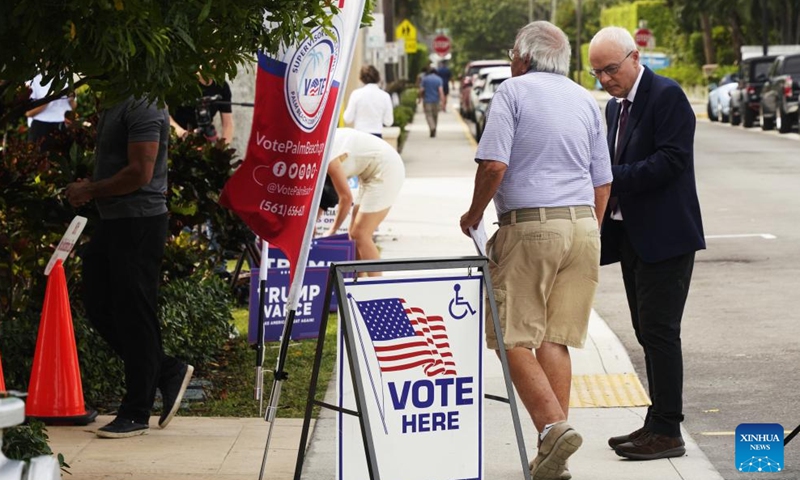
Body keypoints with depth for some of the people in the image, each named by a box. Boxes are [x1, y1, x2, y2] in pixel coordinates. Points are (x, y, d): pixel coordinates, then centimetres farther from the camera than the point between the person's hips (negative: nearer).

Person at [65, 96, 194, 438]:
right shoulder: (115, 105, 15)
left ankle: (135, 414, 4)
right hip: (113, 220, 10)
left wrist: (90, 191, -13)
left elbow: (140, 173, -22)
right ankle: (169, 372, 21)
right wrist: (89, 185, 8)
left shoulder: (143, 107, -16)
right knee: (99, 309, 12)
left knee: (134, 316, -3)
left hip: (139, 222, -10)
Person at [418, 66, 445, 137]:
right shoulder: (438, 79, -1)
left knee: (429, 115, -4)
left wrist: (420, 98, 17)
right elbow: (441, 91, -11)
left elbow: (421, 90, -2)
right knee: (435, 115, 15)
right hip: (436, 100, 2)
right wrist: (442, 101, -14)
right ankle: (434, 131, 23)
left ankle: (432, 128, -30)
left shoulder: (424, 79, -1)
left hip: (427, 100, -2)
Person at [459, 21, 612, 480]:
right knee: (555, 338, 7)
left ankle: (553, 426, -18)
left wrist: (474, 213, 2)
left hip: (529, 226, -6)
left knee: (513, 337, -1)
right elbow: (603, 181, 16)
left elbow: (494, 164, -13)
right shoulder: (586, 100, 16)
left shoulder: (514, 90, -2)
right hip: (583, 223, 6)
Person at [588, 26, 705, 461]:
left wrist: (614, 178, -21)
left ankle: (667, 432, -3)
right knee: (648, 334, 12)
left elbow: (672, 159, -20)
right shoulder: (615, 106, 16)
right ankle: (657, 424, 18)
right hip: (630, 236, 9)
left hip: (664, 236, -9)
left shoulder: (666, 96, -11)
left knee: (659, 331, -8)